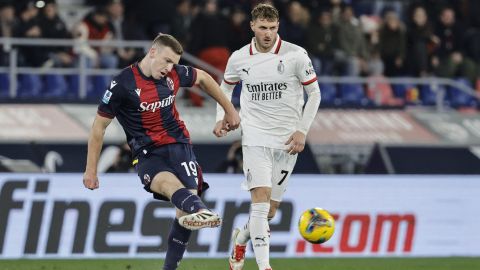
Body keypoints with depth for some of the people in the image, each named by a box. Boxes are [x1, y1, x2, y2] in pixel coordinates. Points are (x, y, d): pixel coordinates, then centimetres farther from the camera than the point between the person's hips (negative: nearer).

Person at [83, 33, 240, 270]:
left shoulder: (174, 74, 3)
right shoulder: (123, 84, -10)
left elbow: (203, 78, 25)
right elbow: (99, 126, -2)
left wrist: (229, 110, 29)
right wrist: (91, 170, 1)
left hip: (178, 145, 5)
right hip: (148, 154, -5)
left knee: (185, 210, -12)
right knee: (170, 183, -37)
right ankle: (199, 210, -70)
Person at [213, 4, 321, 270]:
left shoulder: (296, 55, -7)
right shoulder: (239, 58, 0)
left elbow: (314, 93, 2)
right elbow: (226, 86, 20)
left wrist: (302, 130, -6)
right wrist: (222, 117, 5)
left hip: (287, 140, 1)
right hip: (255, 136, -1)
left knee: (271, 208, 7)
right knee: (261, 198, -18)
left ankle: (241, 238, 38)